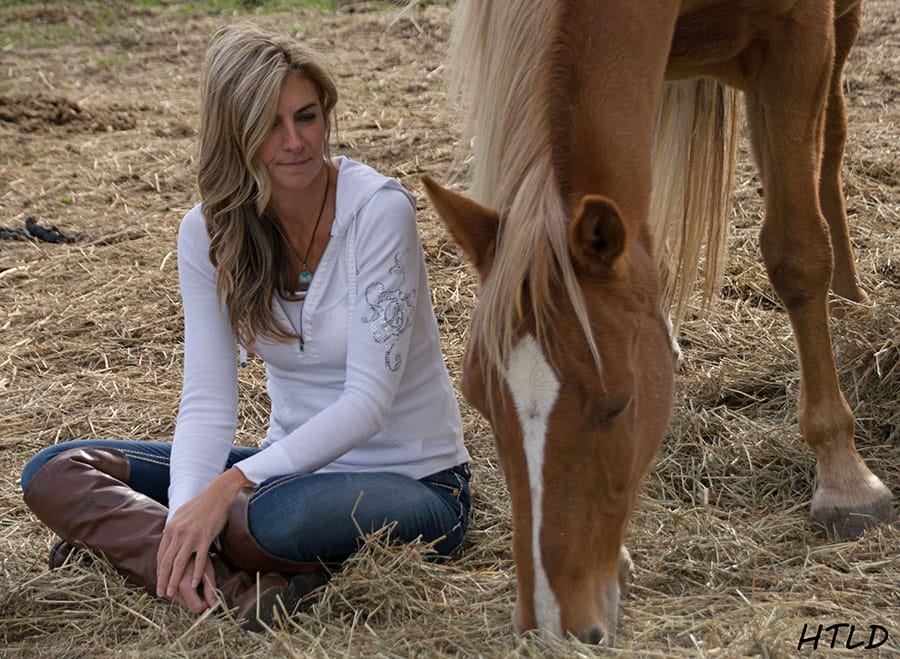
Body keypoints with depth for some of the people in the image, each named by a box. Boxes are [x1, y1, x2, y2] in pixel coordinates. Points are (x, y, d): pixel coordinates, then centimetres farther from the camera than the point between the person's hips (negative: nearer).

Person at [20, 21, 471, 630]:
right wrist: (187, 521, -25)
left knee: (275, 515, -41)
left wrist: (228, 486, -29)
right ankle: (249, 586, -26)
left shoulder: (380, 209, -17)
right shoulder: (209, 231, -3)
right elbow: (207, 400, -7)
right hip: (296, 466, 6)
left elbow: (369, 399, -21)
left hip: (416, 482, -6)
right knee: (53, 474, -10)